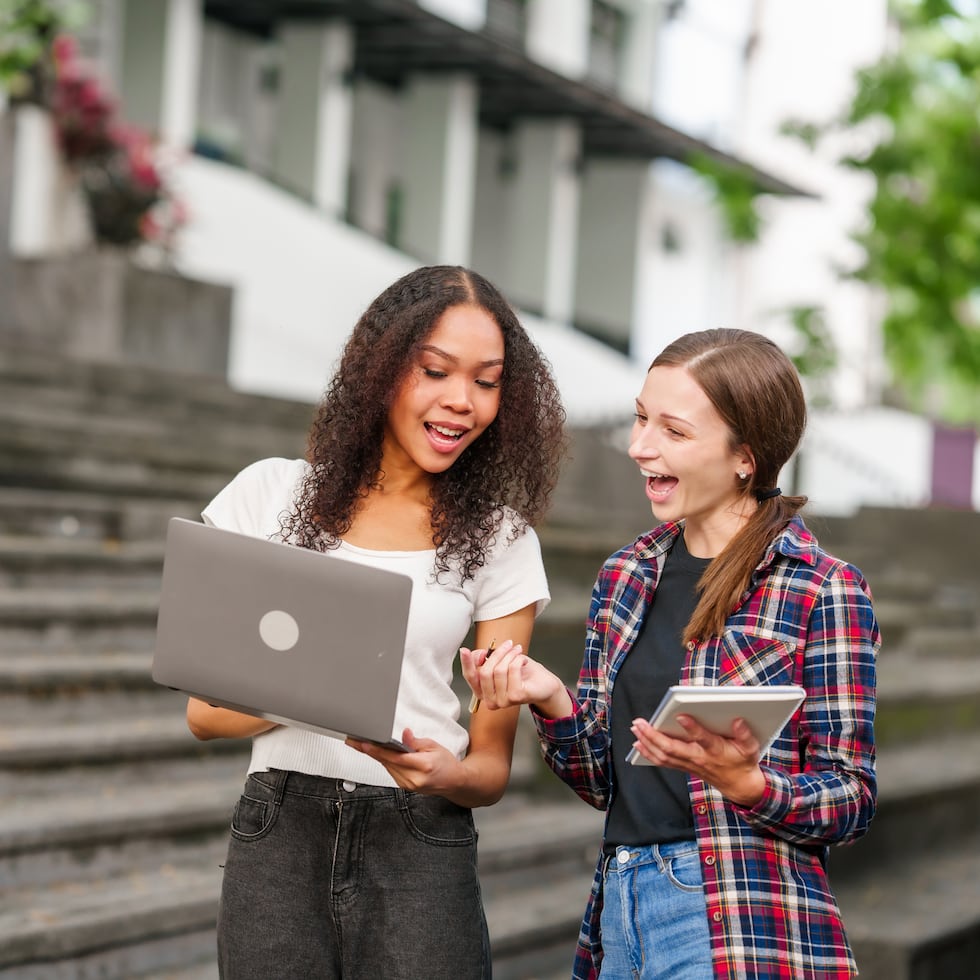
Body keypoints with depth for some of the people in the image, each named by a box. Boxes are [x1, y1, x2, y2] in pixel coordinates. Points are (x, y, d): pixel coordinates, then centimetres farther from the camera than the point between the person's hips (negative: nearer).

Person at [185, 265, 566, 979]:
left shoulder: (500, 540, 4)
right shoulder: (273, 494, 4)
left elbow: (493, 767, 5)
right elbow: (206, 711, 3)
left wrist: (446, 774, -17)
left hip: (421, 850, 0)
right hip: (279, 838, 0)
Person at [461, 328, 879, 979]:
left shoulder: (824, 591, -9)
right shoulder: (625, 577, 8)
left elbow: (852, 802, -7)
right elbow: (604, 780, 11)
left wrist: (743, 783, -24)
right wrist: (552, 702, -7)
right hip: (618, 914, 6)